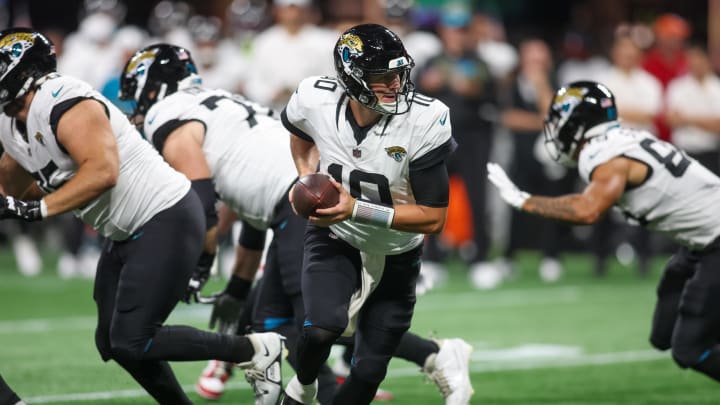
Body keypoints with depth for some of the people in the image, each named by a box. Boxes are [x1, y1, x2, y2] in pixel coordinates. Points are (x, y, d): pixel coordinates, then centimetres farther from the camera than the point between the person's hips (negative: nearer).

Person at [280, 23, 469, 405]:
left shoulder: (423, 122, -29)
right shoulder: (316, 101, -21)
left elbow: (433, 217, -25)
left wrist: (356, 209, -33)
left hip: (395, 253, 0)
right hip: (335, 239, 0)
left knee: (369, 370, 6)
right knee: (322, 330, -26)